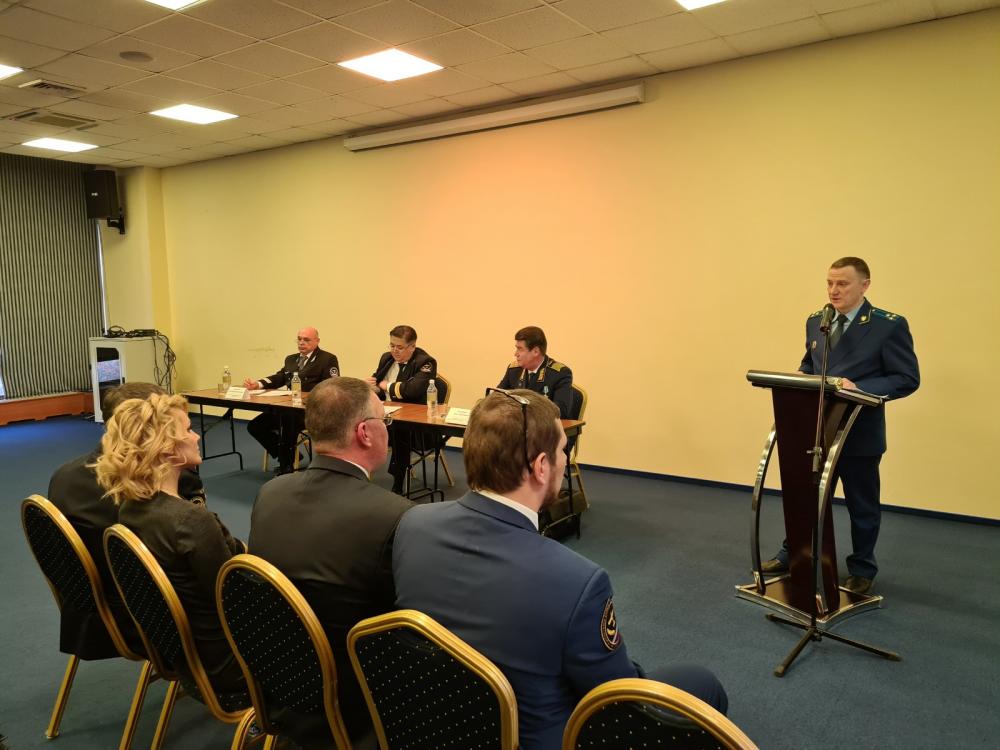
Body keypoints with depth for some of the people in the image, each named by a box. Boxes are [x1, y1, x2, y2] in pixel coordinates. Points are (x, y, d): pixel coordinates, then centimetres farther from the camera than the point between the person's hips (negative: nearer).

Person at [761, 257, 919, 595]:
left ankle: (861, 570, 30)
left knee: (862, 506, 12)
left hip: (860, 434, -5)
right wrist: (801, 378, -5)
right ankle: (792, 555, 33)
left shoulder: (890, 325, -12)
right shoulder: (815, 322, 6)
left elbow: (908, 378, -14)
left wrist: (859, 388, -27)